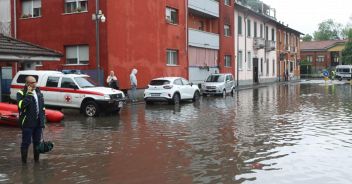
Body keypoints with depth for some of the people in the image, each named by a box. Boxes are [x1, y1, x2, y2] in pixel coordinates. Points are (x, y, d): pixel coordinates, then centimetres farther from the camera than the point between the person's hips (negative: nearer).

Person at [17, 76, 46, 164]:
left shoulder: (39, 92, 12)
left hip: (38, 122, 6)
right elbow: (21, 105, -25)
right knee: (26, 142, -1)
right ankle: (24, 160, 10)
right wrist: (28, 94, -25)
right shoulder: (21, 93, -8)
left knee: (37, 142, 14)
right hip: (27, 123, -6)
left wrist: (43, 119, 12)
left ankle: (37, 159, 26)